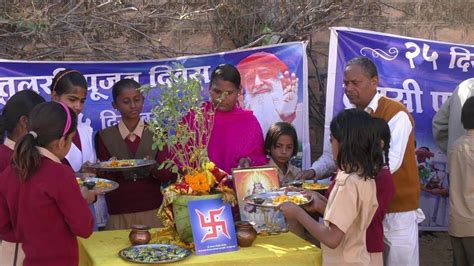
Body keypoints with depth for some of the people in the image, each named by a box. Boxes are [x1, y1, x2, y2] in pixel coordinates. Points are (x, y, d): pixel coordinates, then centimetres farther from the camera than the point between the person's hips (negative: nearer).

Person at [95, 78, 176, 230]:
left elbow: (170, 175, -3)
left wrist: (154, 169, -23)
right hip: (119, 217, 0)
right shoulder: (104, 137, 4)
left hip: (154, 213, 0)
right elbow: (104, 180, 1)